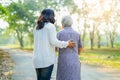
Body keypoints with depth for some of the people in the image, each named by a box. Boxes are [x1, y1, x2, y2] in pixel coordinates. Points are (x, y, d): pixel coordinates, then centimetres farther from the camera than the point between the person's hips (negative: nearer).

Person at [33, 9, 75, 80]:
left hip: (37, 59, 7)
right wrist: (67, 44, -2)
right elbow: (53, 41, -13)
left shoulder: (36, 28, 16)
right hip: (47, 59, -7)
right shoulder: (50, 26, -5)